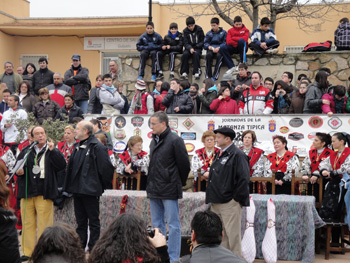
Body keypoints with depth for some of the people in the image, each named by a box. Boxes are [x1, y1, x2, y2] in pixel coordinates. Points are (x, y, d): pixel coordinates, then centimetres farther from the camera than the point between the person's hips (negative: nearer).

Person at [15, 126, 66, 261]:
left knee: (44, 224, -5)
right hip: (27, 192, 3)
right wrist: (19, 172, -2)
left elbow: (62, 165, -10)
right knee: (28, 224, 7)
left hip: (44, 193, -3)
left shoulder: (53, 151, 5)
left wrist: (52, 150, -16)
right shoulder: (26, 151, 14)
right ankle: (28, 251, 15)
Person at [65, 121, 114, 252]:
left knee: (93, 221, 1)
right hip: (77, 190, 8)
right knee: (80, 221, 14)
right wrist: (70, 186, 15)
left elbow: (106, 167, -14)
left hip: (90, 190, -8)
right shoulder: (77, 146, 14)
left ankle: (93, 249, 7)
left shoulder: (97, 147, -13)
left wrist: (104, 186, -7)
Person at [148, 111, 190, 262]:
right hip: (154, 190, 8)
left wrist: (179, 183, 2)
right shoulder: (154, 141, 14)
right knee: (157, 224, 13)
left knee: (173, 225, -2)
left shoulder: (175, 141, -10)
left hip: (169, 190, -8)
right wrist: (150, 184, 16)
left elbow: (184, 165, -7)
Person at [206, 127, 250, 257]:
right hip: (217, 202, 9)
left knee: (232, 235, -4)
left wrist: (237, 199, -16)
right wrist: (212, 198, 19)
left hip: (230, 203, -9)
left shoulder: (237, 155, -10)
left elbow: (244, 179, -17)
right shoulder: (220, 155, 17)